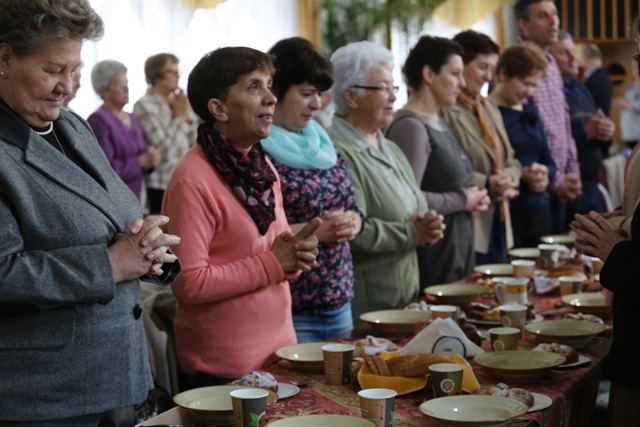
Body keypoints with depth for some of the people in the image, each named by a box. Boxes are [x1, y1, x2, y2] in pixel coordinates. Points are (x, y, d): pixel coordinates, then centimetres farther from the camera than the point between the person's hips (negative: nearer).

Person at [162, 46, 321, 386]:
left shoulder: (262, 166, 7)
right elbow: (189, 284, -23)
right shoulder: (193, 180, -18)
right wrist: (273, 264, -18)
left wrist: (295, 255, -5)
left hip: (280, 346, 8)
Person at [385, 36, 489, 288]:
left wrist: (472, 197, 4)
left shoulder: (439, 123, 13)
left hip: (457, 251, 10)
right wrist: (462, 201, -15)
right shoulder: (410, 126, -17)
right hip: (432, 261, -9)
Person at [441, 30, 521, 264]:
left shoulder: (489, 107, 16)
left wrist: (509, 179, -1)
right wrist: (485, 184, -19)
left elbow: (511, 160, 20)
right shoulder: (445, 110, -14)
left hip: (498, 224, 9)